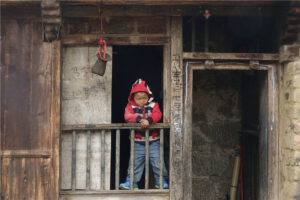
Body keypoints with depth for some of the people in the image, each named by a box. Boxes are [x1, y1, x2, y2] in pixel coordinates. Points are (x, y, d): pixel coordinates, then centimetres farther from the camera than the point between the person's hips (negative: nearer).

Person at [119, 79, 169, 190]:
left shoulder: (153, 105, 4)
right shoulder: (131, 107, 3)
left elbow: (157, 115, -14)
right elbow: (127, 116, -16)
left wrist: (148, 120, -33)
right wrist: (139, 119, -32)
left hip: (153, 140, 0)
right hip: (138, 142, 0)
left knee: (157, 161, 1)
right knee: (135, 162, 4)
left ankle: (161, 181, 16)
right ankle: (131, 182, 14)